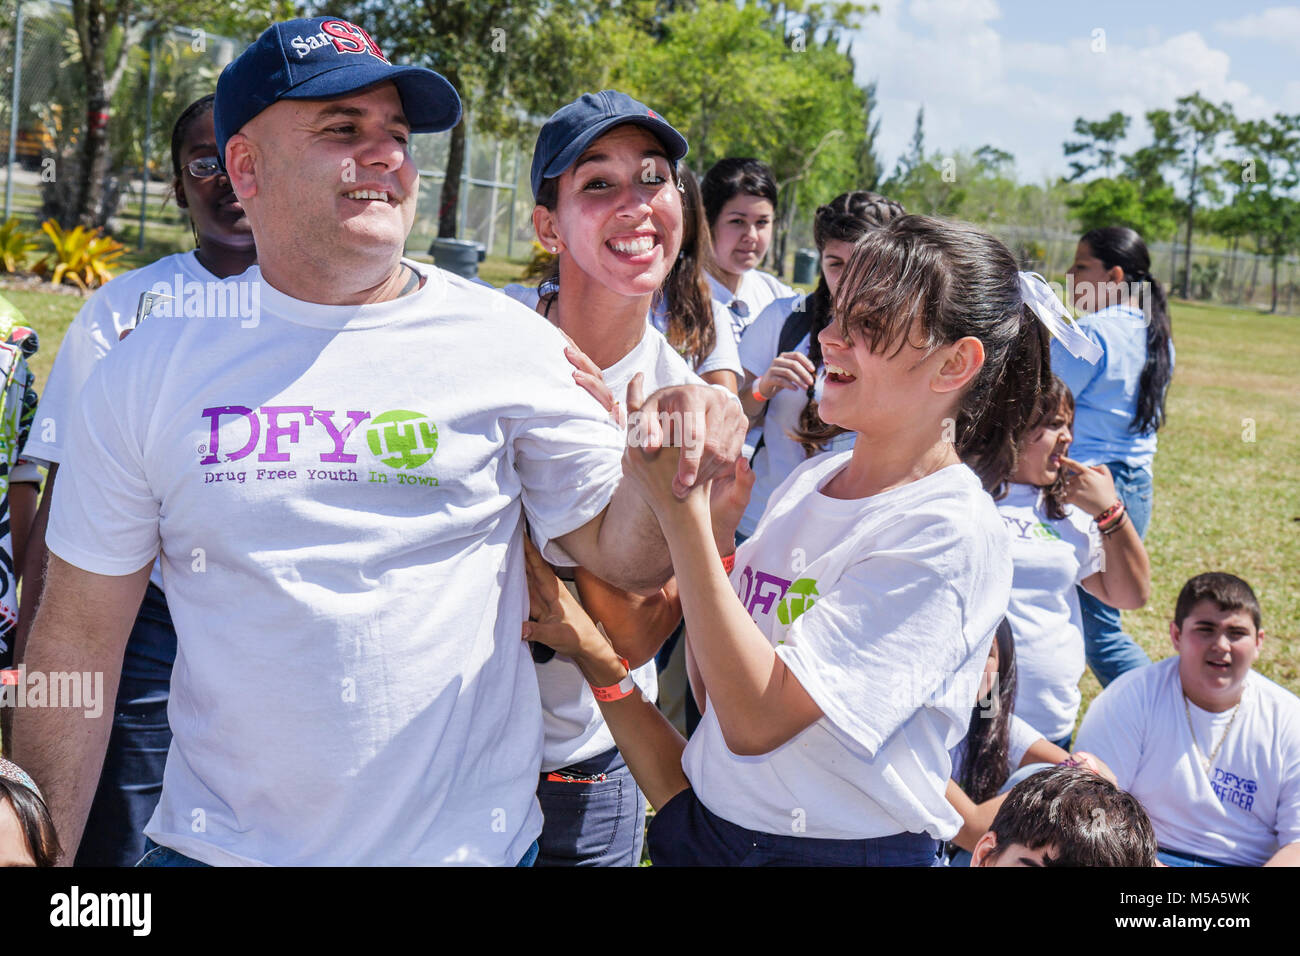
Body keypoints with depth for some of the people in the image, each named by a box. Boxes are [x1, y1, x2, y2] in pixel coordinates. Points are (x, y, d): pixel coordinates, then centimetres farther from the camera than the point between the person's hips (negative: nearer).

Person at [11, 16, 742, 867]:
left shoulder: (509, 345, -4)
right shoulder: (155, 366, -3)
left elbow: (624, 553, -2)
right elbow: (81, 637, 0)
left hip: (470, 838, 1)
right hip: (222, 843, 0)